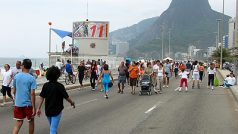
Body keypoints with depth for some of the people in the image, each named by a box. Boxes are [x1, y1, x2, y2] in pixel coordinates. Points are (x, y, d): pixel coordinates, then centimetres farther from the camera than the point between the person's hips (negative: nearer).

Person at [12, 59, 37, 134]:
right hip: (28, 104, -3)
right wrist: (34, 107, -12)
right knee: (31, 121, 17)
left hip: (18, 103, 3)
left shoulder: (16, 76, -1)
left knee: (18, 123, 9)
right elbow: (32, 93, -16)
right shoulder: (32, 78, -11)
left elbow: (14, 91, 7)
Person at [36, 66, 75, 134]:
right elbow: (66, 97, -12)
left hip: (47, 111, 5)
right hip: (57, 111, -5)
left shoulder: (45, 85, -5)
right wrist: (72, 103, 6)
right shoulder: (60, 86, -17)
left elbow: (41, 97, -5)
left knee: (52, 127, 26)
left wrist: (39, 108, -1)